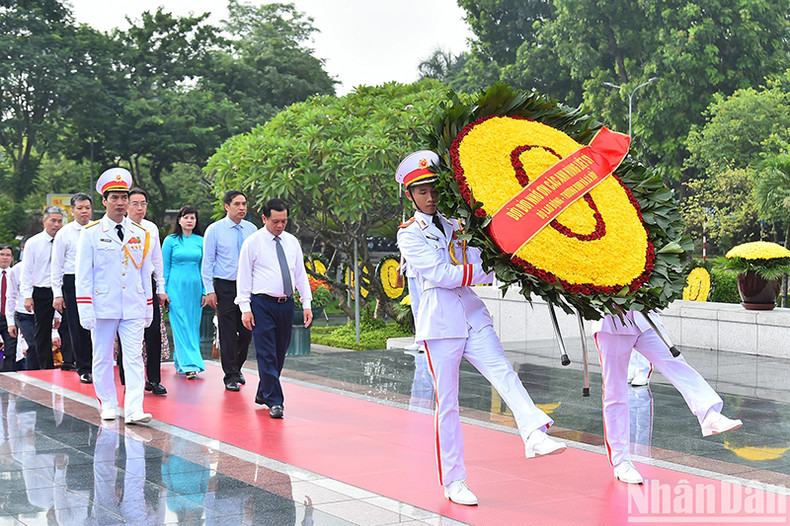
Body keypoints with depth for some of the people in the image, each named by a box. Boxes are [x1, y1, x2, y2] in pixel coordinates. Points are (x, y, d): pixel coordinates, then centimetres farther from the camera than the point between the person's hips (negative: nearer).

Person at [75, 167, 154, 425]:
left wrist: (149, 307, 11)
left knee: (134, 358, -6)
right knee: (103, 358, 8)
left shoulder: (141, 234, 9)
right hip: (103, 306, -1)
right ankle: (108, 405, 21)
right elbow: (83, 275, -3)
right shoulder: (91, 233, 0)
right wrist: (86, 310, -9)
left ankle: (134, 410, -9)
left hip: (134, 308, 2)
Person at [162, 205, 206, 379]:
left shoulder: (200, 241, 9)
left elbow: (203, 267, 11)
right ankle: (189, 365, -10)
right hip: (176, 287, -3)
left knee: (193, 326, 4)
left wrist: (205, 291, 6)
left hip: (195, 287, 4)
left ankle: (180, 363, 15)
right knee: (180, 326, -7)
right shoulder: (171, 240, 1)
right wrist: (163, 291, -3)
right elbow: (165, 267, 2)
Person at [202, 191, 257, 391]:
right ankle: (230, 376, 10)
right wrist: (210, 290, -8)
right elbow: (207, 262, -2)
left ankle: (237, 367, 28)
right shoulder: (214, 230, -2)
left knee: (247, 332, 6)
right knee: (228, 333, 0)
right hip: (224, 286, -3)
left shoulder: (251, 229, 7)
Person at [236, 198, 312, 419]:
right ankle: (274, 401, -5)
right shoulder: (253, 242, -2)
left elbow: (300, 273, 15)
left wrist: (307, 304, 8)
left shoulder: (292, 242, 11)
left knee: (280, 353, 10)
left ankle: (263, 394, 26)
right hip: (262, 304, -5)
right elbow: (244, 276, -3)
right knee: (267, 354, -7)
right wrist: (245, 308, -9)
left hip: (286, 304, 5)